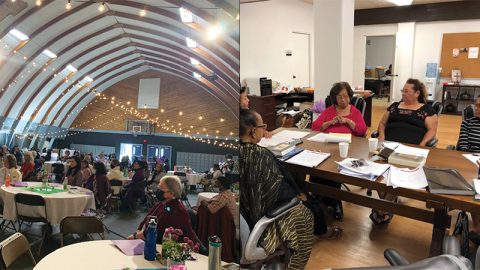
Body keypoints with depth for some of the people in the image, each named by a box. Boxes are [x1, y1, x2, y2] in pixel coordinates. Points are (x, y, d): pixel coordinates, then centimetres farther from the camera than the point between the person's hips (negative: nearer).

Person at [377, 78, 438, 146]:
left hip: (412, 146, -3)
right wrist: (381, 135, -1)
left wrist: (422, 145, -14)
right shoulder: (394, 106, 20)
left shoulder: (427, 109, 10)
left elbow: (432, 130, 3)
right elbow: (382, 123, 19)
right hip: (389, 143, 3)